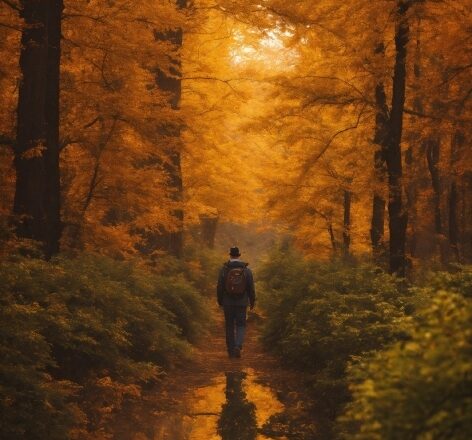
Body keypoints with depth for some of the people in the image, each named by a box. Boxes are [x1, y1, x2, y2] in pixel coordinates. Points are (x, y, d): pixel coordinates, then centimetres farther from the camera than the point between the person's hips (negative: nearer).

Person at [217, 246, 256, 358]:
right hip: (242, 303, 0)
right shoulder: (246, 269, -5)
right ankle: (238, 346, -15)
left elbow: (219, 287, -5)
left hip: (228, 303, 0)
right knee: (240, 326, 8)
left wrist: (219, 301, 9)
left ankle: (231, 351, 15)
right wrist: (252, 302, 10)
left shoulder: (224, 269, -7)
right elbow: (251, 288, -3)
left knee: (229, 326, 12)